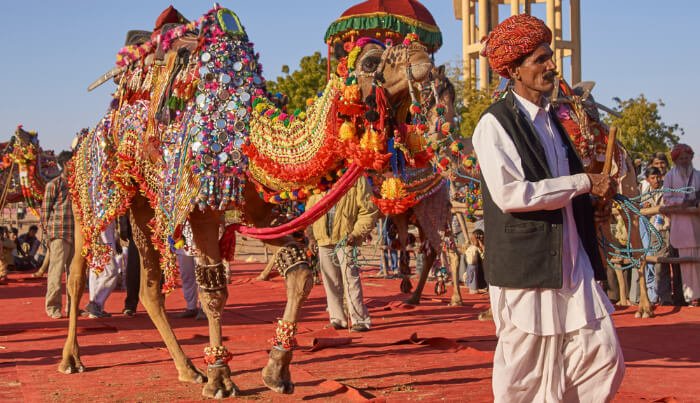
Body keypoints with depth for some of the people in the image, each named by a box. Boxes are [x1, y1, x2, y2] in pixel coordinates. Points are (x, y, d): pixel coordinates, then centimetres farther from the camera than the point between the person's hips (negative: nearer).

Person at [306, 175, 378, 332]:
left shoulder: (357, 179, -3)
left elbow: (369, 210, -4)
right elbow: (310, 210, 18)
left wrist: (357, 232, -12)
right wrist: (311, 235, 12)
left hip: (345, 238, -5)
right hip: (323, 239, 5)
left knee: (350, 278, -9)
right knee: (331, 281, 9)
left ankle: (360, 320, -3)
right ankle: (337, 318, 19)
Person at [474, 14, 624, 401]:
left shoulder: (552, 118, 16)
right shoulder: (495, 123, -9)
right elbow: (509, 193, -21)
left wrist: (597, 191, 11)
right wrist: (583, 182, -16)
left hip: (573, 261, 7)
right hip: (526, 264, -7)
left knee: (604, 357, 3)